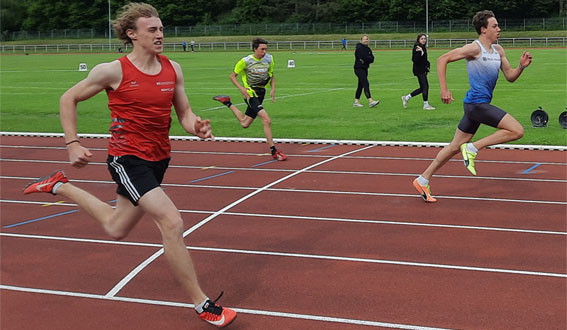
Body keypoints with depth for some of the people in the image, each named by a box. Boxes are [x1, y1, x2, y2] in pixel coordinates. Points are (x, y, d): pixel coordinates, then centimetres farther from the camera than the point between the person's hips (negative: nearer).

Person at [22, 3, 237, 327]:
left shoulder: (173, 69, 1)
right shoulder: (114, 71, -13)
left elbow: (184, 112, 8)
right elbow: (69, 99, -1)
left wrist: (196, 126, -15)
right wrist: (73, 144, -7)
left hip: (158, 159, 7)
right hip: (128, 158, -7)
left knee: (116, 228, 22)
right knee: (172, 222, -22)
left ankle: (60, 186, 45)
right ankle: (202, 304, -13)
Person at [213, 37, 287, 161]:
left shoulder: (269, 59, 4)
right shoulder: (246, 61, -10)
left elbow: (271, 75, 19)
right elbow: (232, 76, 0)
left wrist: (273, 89, 2)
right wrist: (241, 88, -14)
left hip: (261, 93, 6)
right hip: (251, 93, -6)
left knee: (244, 124, 14)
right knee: (267, 120, -21)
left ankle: (228, 103, 36)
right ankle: (274, 151, -15)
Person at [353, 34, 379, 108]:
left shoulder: (368, 49, 14)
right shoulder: (359, 48, -11)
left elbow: (372, 59, 2)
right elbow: (365, 58, -22)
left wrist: (367, 59, -15)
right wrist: (369, 59, -4)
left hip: (365, 69, 9)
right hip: (359, 69, -9)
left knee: (361, 85, 11)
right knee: (366, 84, -15)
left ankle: (356, 102, 17)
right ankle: (370, 101, -20)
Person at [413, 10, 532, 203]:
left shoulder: (498, 50, 15)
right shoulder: (474, 48, -11)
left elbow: (510, 77, 19)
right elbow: (442, 59, -11)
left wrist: (521, 66, -2)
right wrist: (444, 90, -17)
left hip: (478, 105, 9)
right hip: (477, 103, -9)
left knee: (455, 147, 12)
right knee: (517, 131, -13)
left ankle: (423, 180, 18)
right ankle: (473, 148, -6)